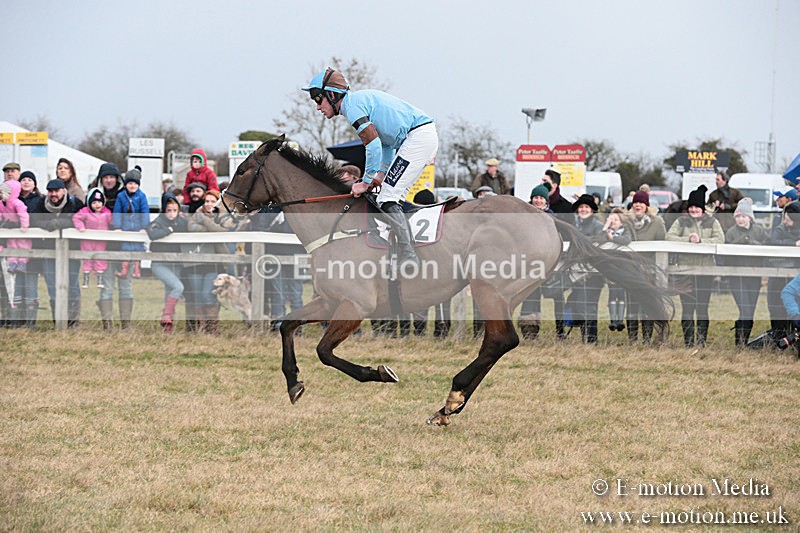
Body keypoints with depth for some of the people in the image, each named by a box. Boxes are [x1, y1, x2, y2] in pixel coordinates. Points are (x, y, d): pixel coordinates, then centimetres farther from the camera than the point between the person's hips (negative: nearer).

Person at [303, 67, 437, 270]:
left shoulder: (352, 105, -9)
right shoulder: (361, 99, 23)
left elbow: (374, 145, -17)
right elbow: (386, 141, 26)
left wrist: (366, 182, -8)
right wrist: (380, 175, 16)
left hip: (418, 136, -10)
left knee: (388, 199, -12)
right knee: (393, 198, 15)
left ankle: (409, 255, -18)